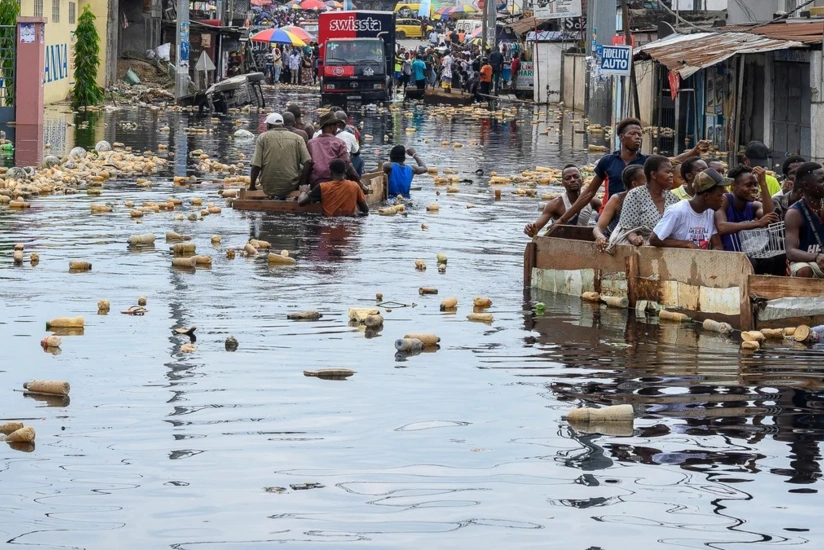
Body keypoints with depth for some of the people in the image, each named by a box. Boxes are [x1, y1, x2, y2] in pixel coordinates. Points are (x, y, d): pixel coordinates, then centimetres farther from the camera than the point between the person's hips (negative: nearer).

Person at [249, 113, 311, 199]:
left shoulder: (263, 137, 0)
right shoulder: (297, 138, 3)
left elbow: (256, 166, -7)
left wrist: (252, 186, 4)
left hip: (269, 188, 0)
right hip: (291, 186, 0)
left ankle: (274, 196, 10)